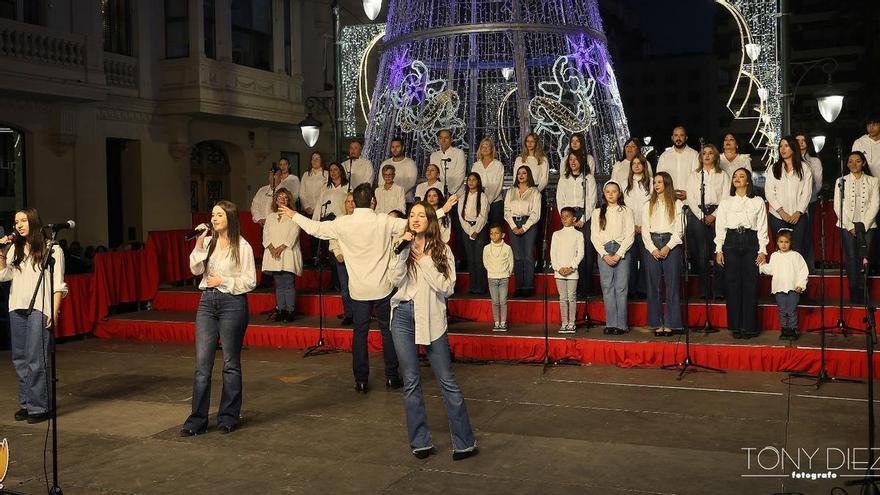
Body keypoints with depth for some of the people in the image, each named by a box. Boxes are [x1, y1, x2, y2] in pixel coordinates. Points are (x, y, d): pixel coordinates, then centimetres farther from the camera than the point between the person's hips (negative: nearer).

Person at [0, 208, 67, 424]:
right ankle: (26, 403, 19)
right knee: (20, 359, 9)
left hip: (40, 308, -6)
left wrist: (55, 311, -11)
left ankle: (39, 406, -2)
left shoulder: (52, 249, 0)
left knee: (36, 359, -7)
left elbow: (58, 284, -3)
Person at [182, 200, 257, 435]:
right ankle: (197, 419, 6)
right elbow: (196, 270, 1)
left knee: (230, 363, 7)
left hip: (232, 303, -4)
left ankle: (228, 417, 18)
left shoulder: (242, 246, -3)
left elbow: (250, 281, -5)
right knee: (202, 363, 1)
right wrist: (198, 245, -9)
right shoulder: (208, 242, 9)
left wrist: (224, 281, -11)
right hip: (207, 302, 4)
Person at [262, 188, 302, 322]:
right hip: (273, 254, 4)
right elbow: (266, 234, 8)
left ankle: (290, 311, -6)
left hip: (287, 254, -4)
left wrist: (281, 247, -14)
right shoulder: (270, 217, 17)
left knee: (288, 283, -8)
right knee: (279, 284, 5)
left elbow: (294, 234, -6)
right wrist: (272, 248, -9)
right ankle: (280, 310, 8)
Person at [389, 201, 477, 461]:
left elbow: (447, 288, -8)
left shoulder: (442, 250, 3)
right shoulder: (402, 248, 8)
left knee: (447, 380, -2)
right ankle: (420, 442, 15)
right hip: (403, 315, 2)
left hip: (431, 317, -2)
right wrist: (404, 251, -16)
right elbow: (396, 280, -8)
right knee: (411, 380, 5)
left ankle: (464, 442, 5)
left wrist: (424, 261, -10)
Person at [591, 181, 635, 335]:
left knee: (621, 287, -5)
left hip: (622, 251, -2)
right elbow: (594, 236, 6)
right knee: (607, 287, -2)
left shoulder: (626, 211, 8)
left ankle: (621, 324, -3)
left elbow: (630, 235, 0)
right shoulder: (597, 212, 12)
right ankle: (610, 324, 0)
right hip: (604, 251, 2)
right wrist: (605, 255, -7)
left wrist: (618, 254, -10)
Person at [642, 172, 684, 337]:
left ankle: (670, 324, 1)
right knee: (653, 286, 1)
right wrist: (653, 249, -6)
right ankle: (656, 323, 5)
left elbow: (679, 230, 0)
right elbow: (645, 230, 7)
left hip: (671, 245, -2)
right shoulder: (649, 205, 13)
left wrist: (667, 247, -11)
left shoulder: (677, 204, 6)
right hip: (652, 244, 2)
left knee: (672, 284, -3)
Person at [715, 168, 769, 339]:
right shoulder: (725, 202, 11)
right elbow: (720, 227, 9)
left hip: (751, 243, -1)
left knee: (750, 284, -3)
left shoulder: (758, 202, 9)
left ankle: (749, 327, 4)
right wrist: (719, 249, 1)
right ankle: (735, 327, 6)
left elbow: (762, 228, 6)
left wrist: (762, 250, -1)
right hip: (731, 243, 1)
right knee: (733, 284, -1)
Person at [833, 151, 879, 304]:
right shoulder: (841, 181, 10)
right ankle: (853, 294, -7)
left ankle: (862, 293, -6)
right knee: (851, 257, -10)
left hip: (867, 225, 1)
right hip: (846, 225, 0)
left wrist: (863, 225, -7)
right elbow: (838, 206, 3)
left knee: (864, 257, -9)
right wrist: (850, 226, -6)